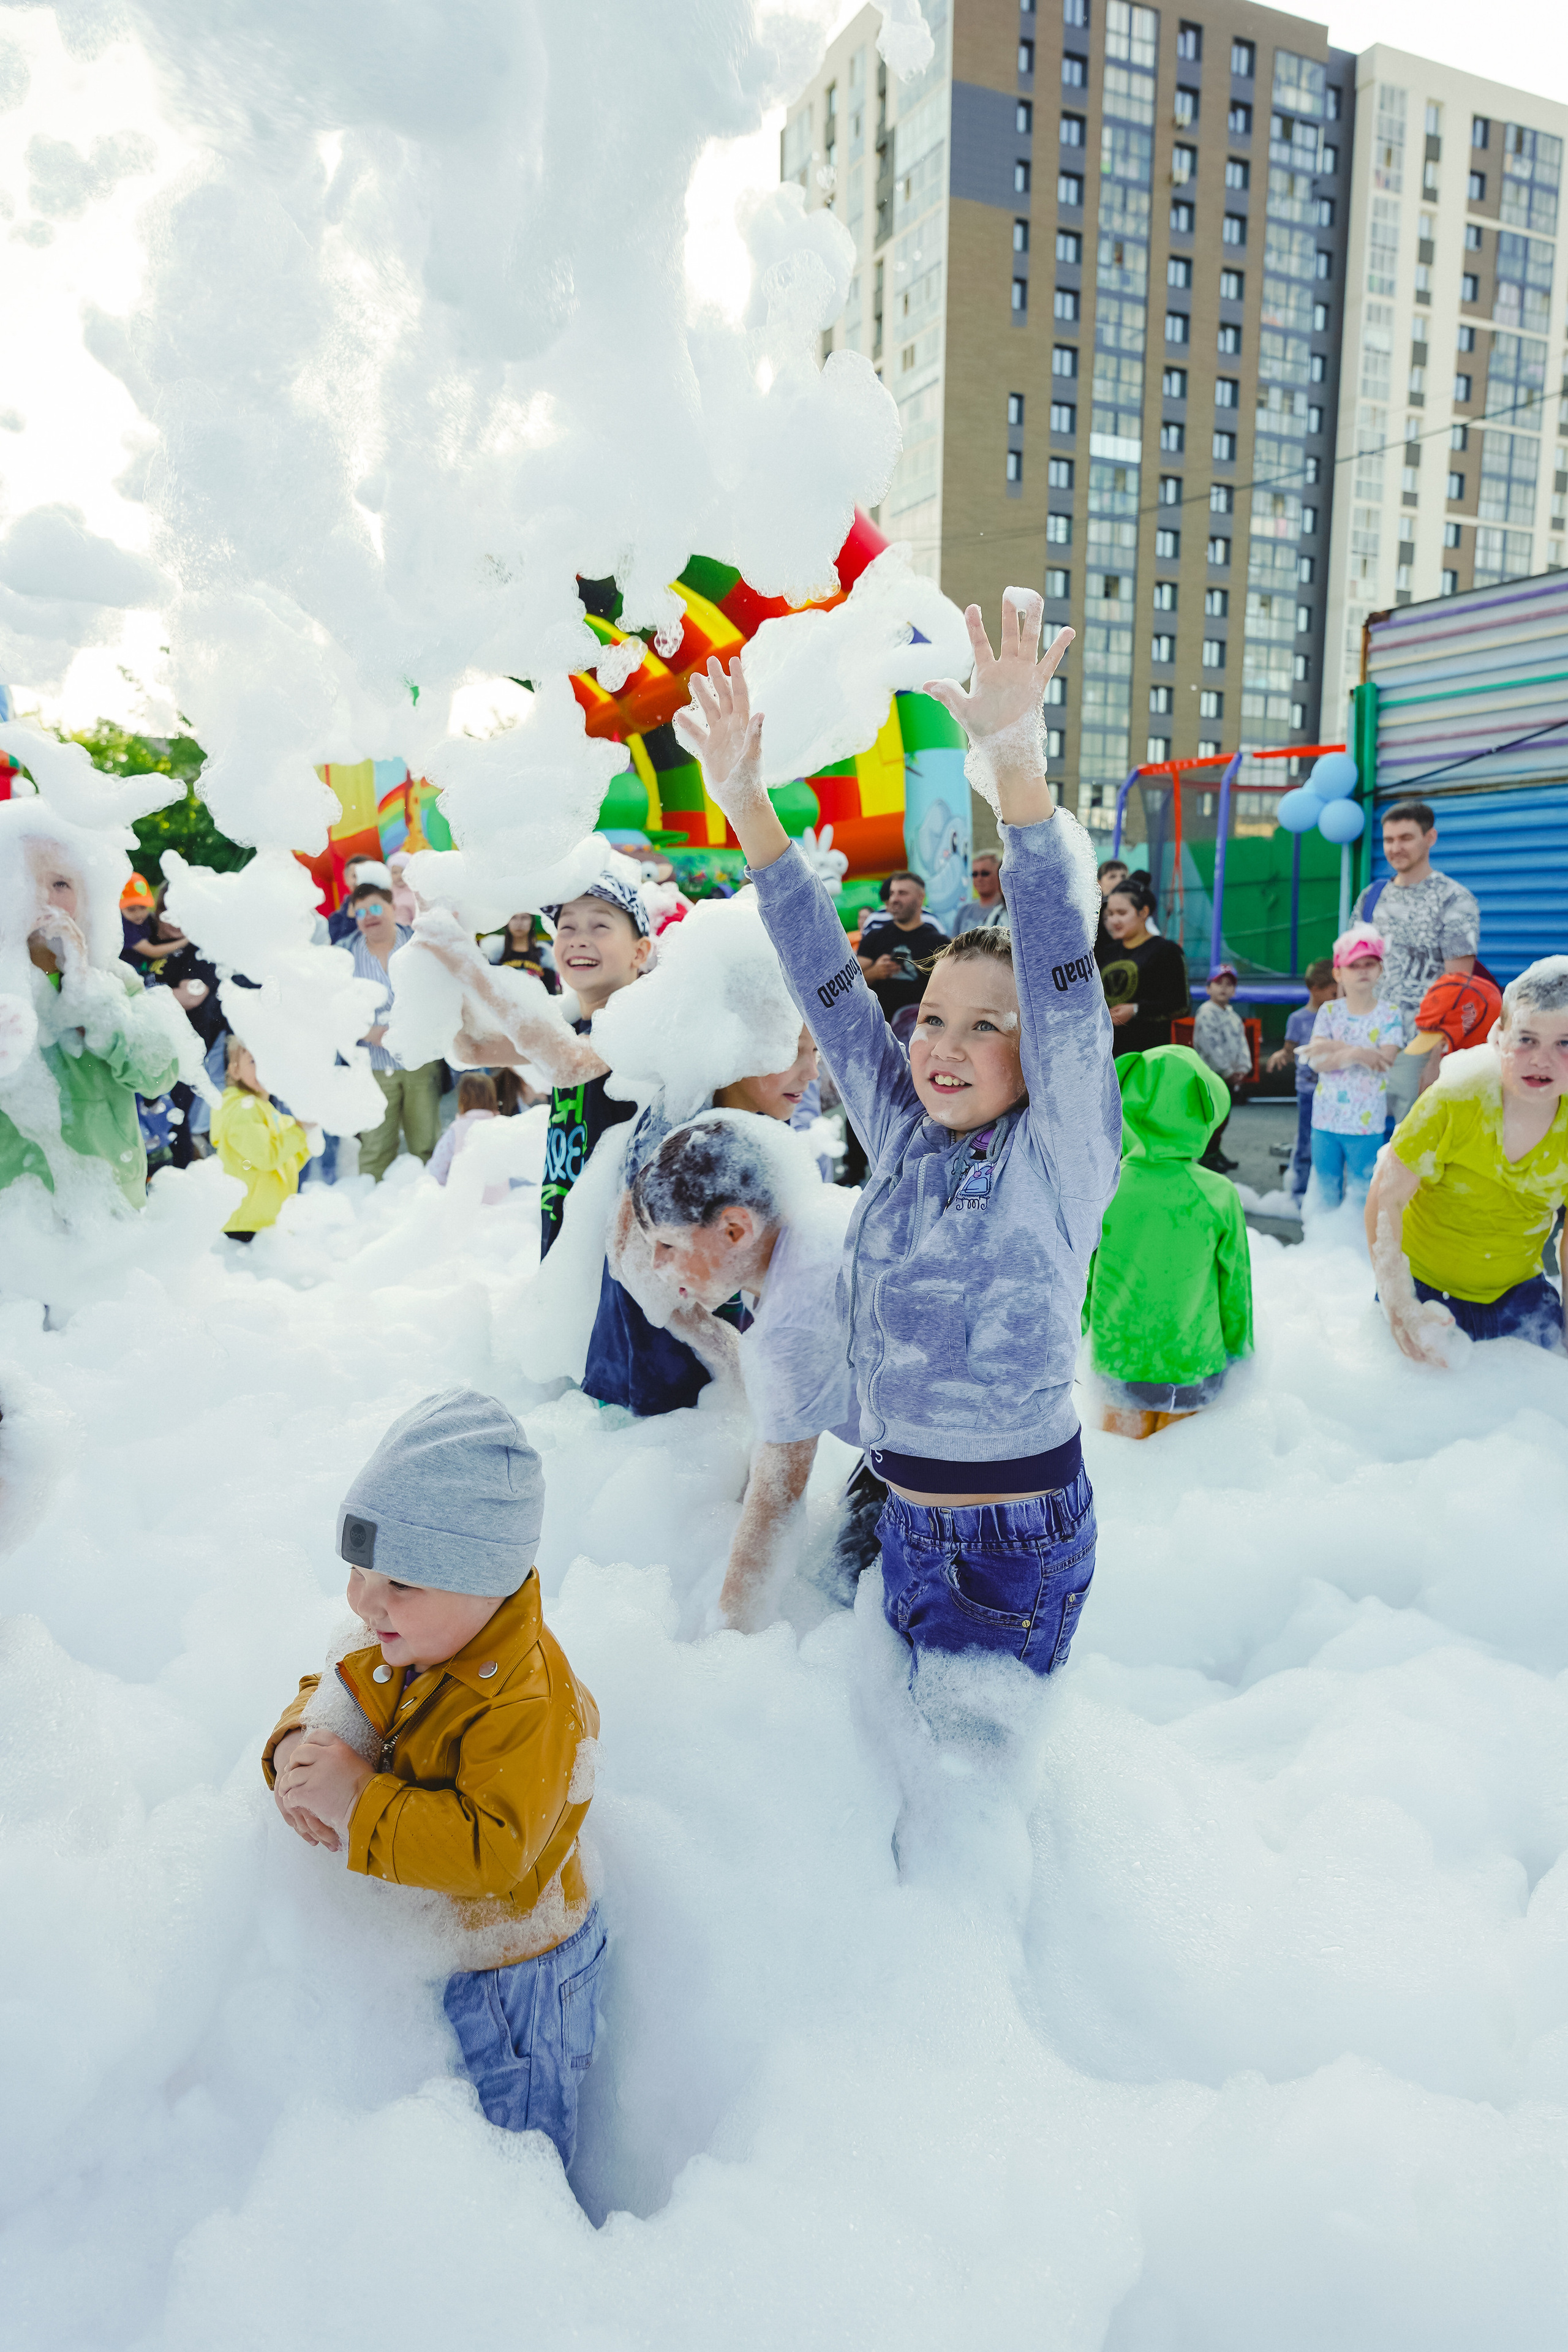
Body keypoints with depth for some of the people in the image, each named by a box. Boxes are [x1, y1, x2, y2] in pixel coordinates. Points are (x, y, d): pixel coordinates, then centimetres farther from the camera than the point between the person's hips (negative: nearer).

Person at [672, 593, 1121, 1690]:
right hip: (905, 1519, 6)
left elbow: (1064, 983, -27)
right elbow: (829, 984, 2)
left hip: (1020, 1544, -5)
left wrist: (1020, 771, -39)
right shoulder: (904, 1138, 2)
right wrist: (746, 805, -3)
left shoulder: (1060, 1157, -12)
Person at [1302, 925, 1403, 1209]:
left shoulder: (1389, 1013, -2)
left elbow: (1386, 1060, -16)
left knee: (1364, 1192, 4)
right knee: (1326, 1192, 10)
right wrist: (1356, 1053, -22)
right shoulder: (1329, 1011, 4)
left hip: (1365, 1121, -2)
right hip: (1326, 1119, 2)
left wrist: (1334, 1048, -15)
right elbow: (1317, 1061, -7)